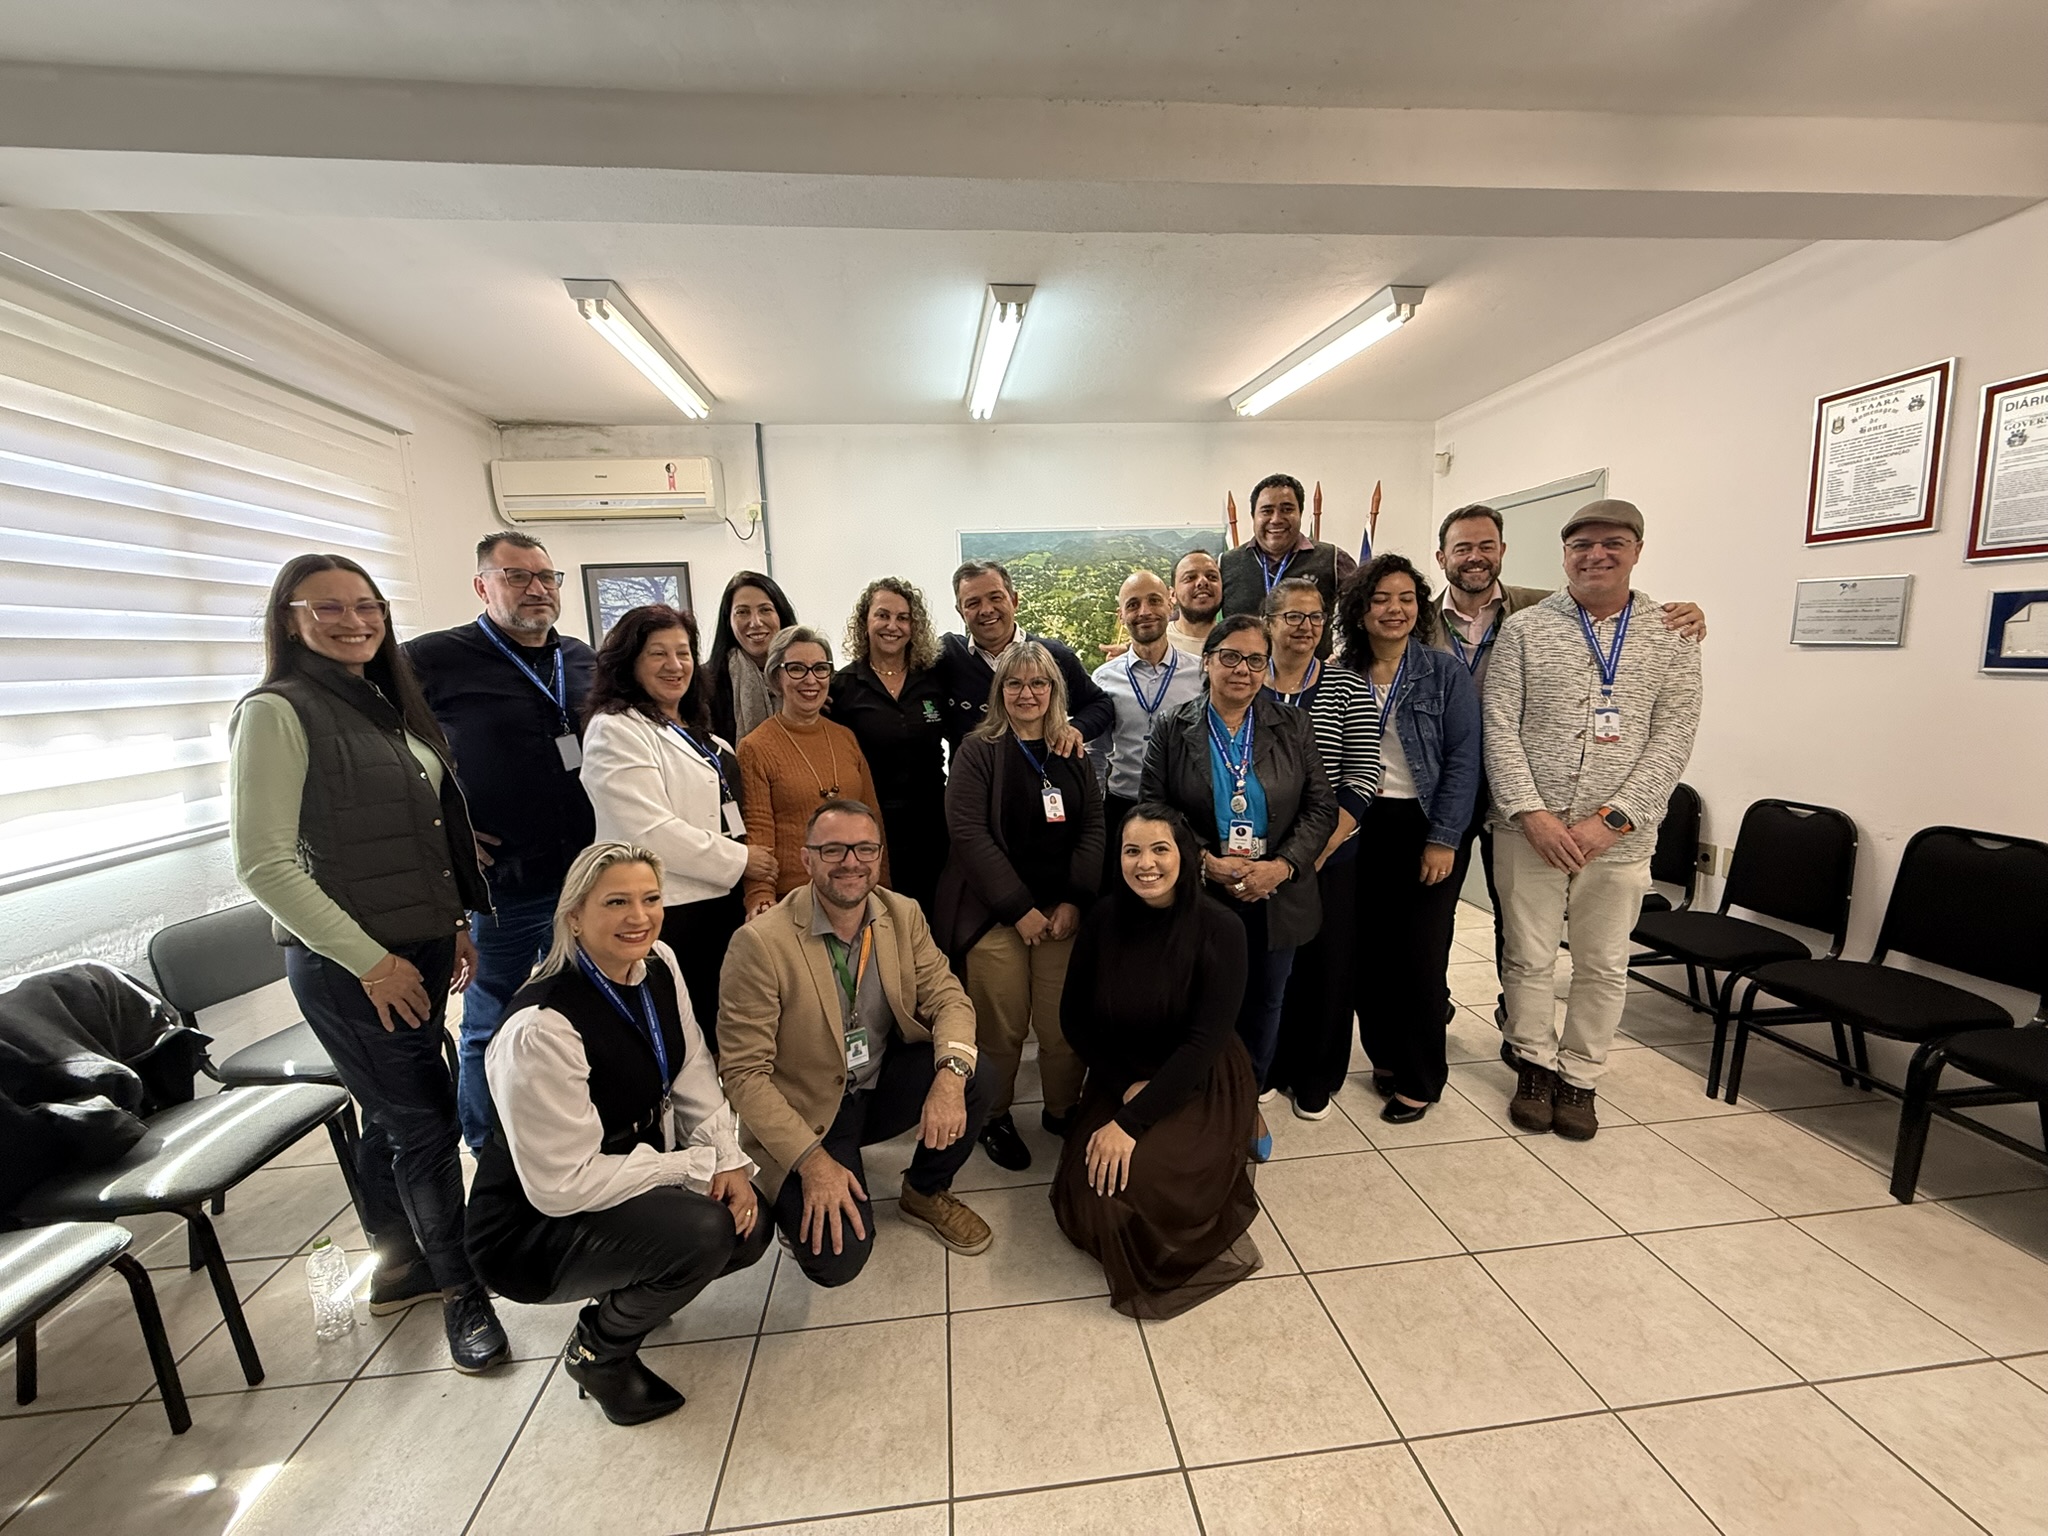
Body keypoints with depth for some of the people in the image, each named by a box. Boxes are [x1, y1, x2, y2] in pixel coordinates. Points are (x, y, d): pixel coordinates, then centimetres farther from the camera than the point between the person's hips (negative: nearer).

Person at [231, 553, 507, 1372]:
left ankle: (399, 1267, 38)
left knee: (390, 1115, 20)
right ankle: (461, 1288, 20)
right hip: (351, 965, -7)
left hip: (420, 951, 7)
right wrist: (369, 959, -16)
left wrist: (455, 925, 12)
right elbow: (263, 863, -16)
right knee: (427, 1125, 1)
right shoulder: (277, 712, -12)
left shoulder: (386, 706, 10)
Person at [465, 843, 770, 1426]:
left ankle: (626, 1290, 23)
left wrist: (729, 1159, -13)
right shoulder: (541, 1028, -31)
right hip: (535, 1225, -7)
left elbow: (693, 1072, -1)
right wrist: (697, 1164, -21)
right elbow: (561, 1185, -26)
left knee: (747, 1226, -7)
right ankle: (596, 1350, 5)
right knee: (700, 1232, -27)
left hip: (633, 1175, 7)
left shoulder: (659, 966, -9)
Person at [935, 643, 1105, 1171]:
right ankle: (995, 1119, 29)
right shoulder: (978, 752, -2)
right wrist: (1020, 909, -13)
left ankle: (1062, 1112, 31)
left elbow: (1092, 830, 7)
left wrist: (1074, 902, -6)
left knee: (1065, 1025, 5)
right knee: (1001, 1028, 3)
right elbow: (969, 832, -10)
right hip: (995, 914, -3)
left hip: (1063, 913, 3)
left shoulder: (1073, 755, 11)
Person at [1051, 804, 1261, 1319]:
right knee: (1080, 1201, -11)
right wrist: (1126, 1086, -12)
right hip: (1120, 1078, 4)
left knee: (1131, 1180, -25)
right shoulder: (1104, 919, -8)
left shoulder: (1218, 930, -17)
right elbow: (1074, 1016, 0)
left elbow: (1204, 1042, -20)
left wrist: (1131, 1122, -24)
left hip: (1202, 1086, -3)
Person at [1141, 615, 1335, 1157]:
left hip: (1276, 897, 2)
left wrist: (1282, 865, -14)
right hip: (1200, 895, -2)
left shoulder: (1293, 726, 3)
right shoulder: (1173, 728, -3)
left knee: (1264, 1002, 16)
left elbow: (1321, 807, 1)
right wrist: (1207, 862, -17)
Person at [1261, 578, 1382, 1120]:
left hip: (1330, 856, 0)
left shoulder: (1348, 687, 0)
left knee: (1325, 963, 9)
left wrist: (1319, 848, -13)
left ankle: (1315, 1080, 30)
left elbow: (1362, 775, -6)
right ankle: (1263, 1069, 31)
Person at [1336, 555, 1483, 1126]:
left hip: (1427, 827, -2)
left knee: (1421, 954, 1)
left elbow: (1463, 759, -6)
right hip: (1361, 828, 2)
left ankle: (1419, 1079, 20)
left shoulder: (1446, 671, -2)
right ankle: (1385, 1055, 28)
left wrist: (1443, 839, -11)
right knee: (1368, 949, 6)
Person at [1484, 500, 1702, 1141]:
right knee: (1529, 958, 8)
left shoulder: (1672, 636, 5)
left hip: (1620, 835, 1)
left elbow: (1674, 735, -3)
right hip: (1529, 828, -1)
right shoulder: (1524, 629, 2)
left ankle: (1580, 1076, 30)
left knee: (1604, 965, 11)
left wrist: (1612, 819, -14)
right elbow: (1499, 726, -4)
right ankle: (1535, 1064, 29)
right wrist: (1531, 812, -13)